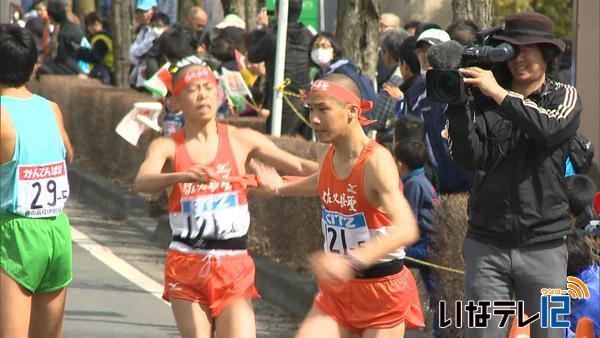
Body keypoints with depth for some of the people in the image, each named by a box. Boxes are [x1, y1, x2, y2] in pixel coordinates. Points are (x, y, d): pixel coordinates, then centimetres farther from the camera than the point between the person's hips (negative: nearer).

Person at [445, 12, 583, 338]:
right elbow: (468, 157, -6)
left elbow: (549, 128, -16)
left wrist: (500, 94, -20)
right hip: (486, 245, 0)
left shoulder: (564, 97, 7)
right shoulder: (484, 102, 7)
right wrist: (457, 104, -16)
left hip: (543, 246, 0)